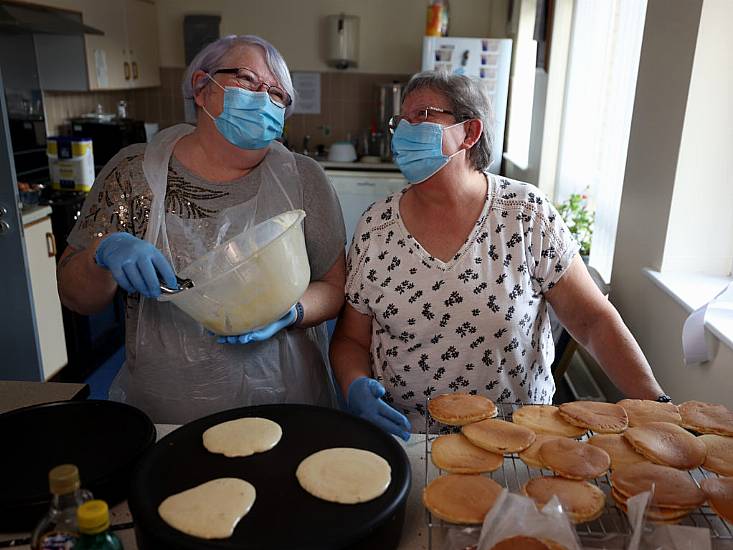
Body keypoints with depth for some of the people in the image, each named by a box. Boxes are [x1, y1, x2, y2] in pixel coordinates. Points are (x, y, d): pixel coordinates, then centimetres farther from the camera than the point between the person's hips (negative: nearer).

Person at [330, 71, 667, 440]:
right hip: (403, 435, 0)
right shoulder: (375, 226, -4)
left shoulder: (528, 215, -6)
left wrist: (655, 404, -13)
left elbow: (593, 319, -3)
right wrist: (355, 388, -17)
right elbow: (350, 338, 2)